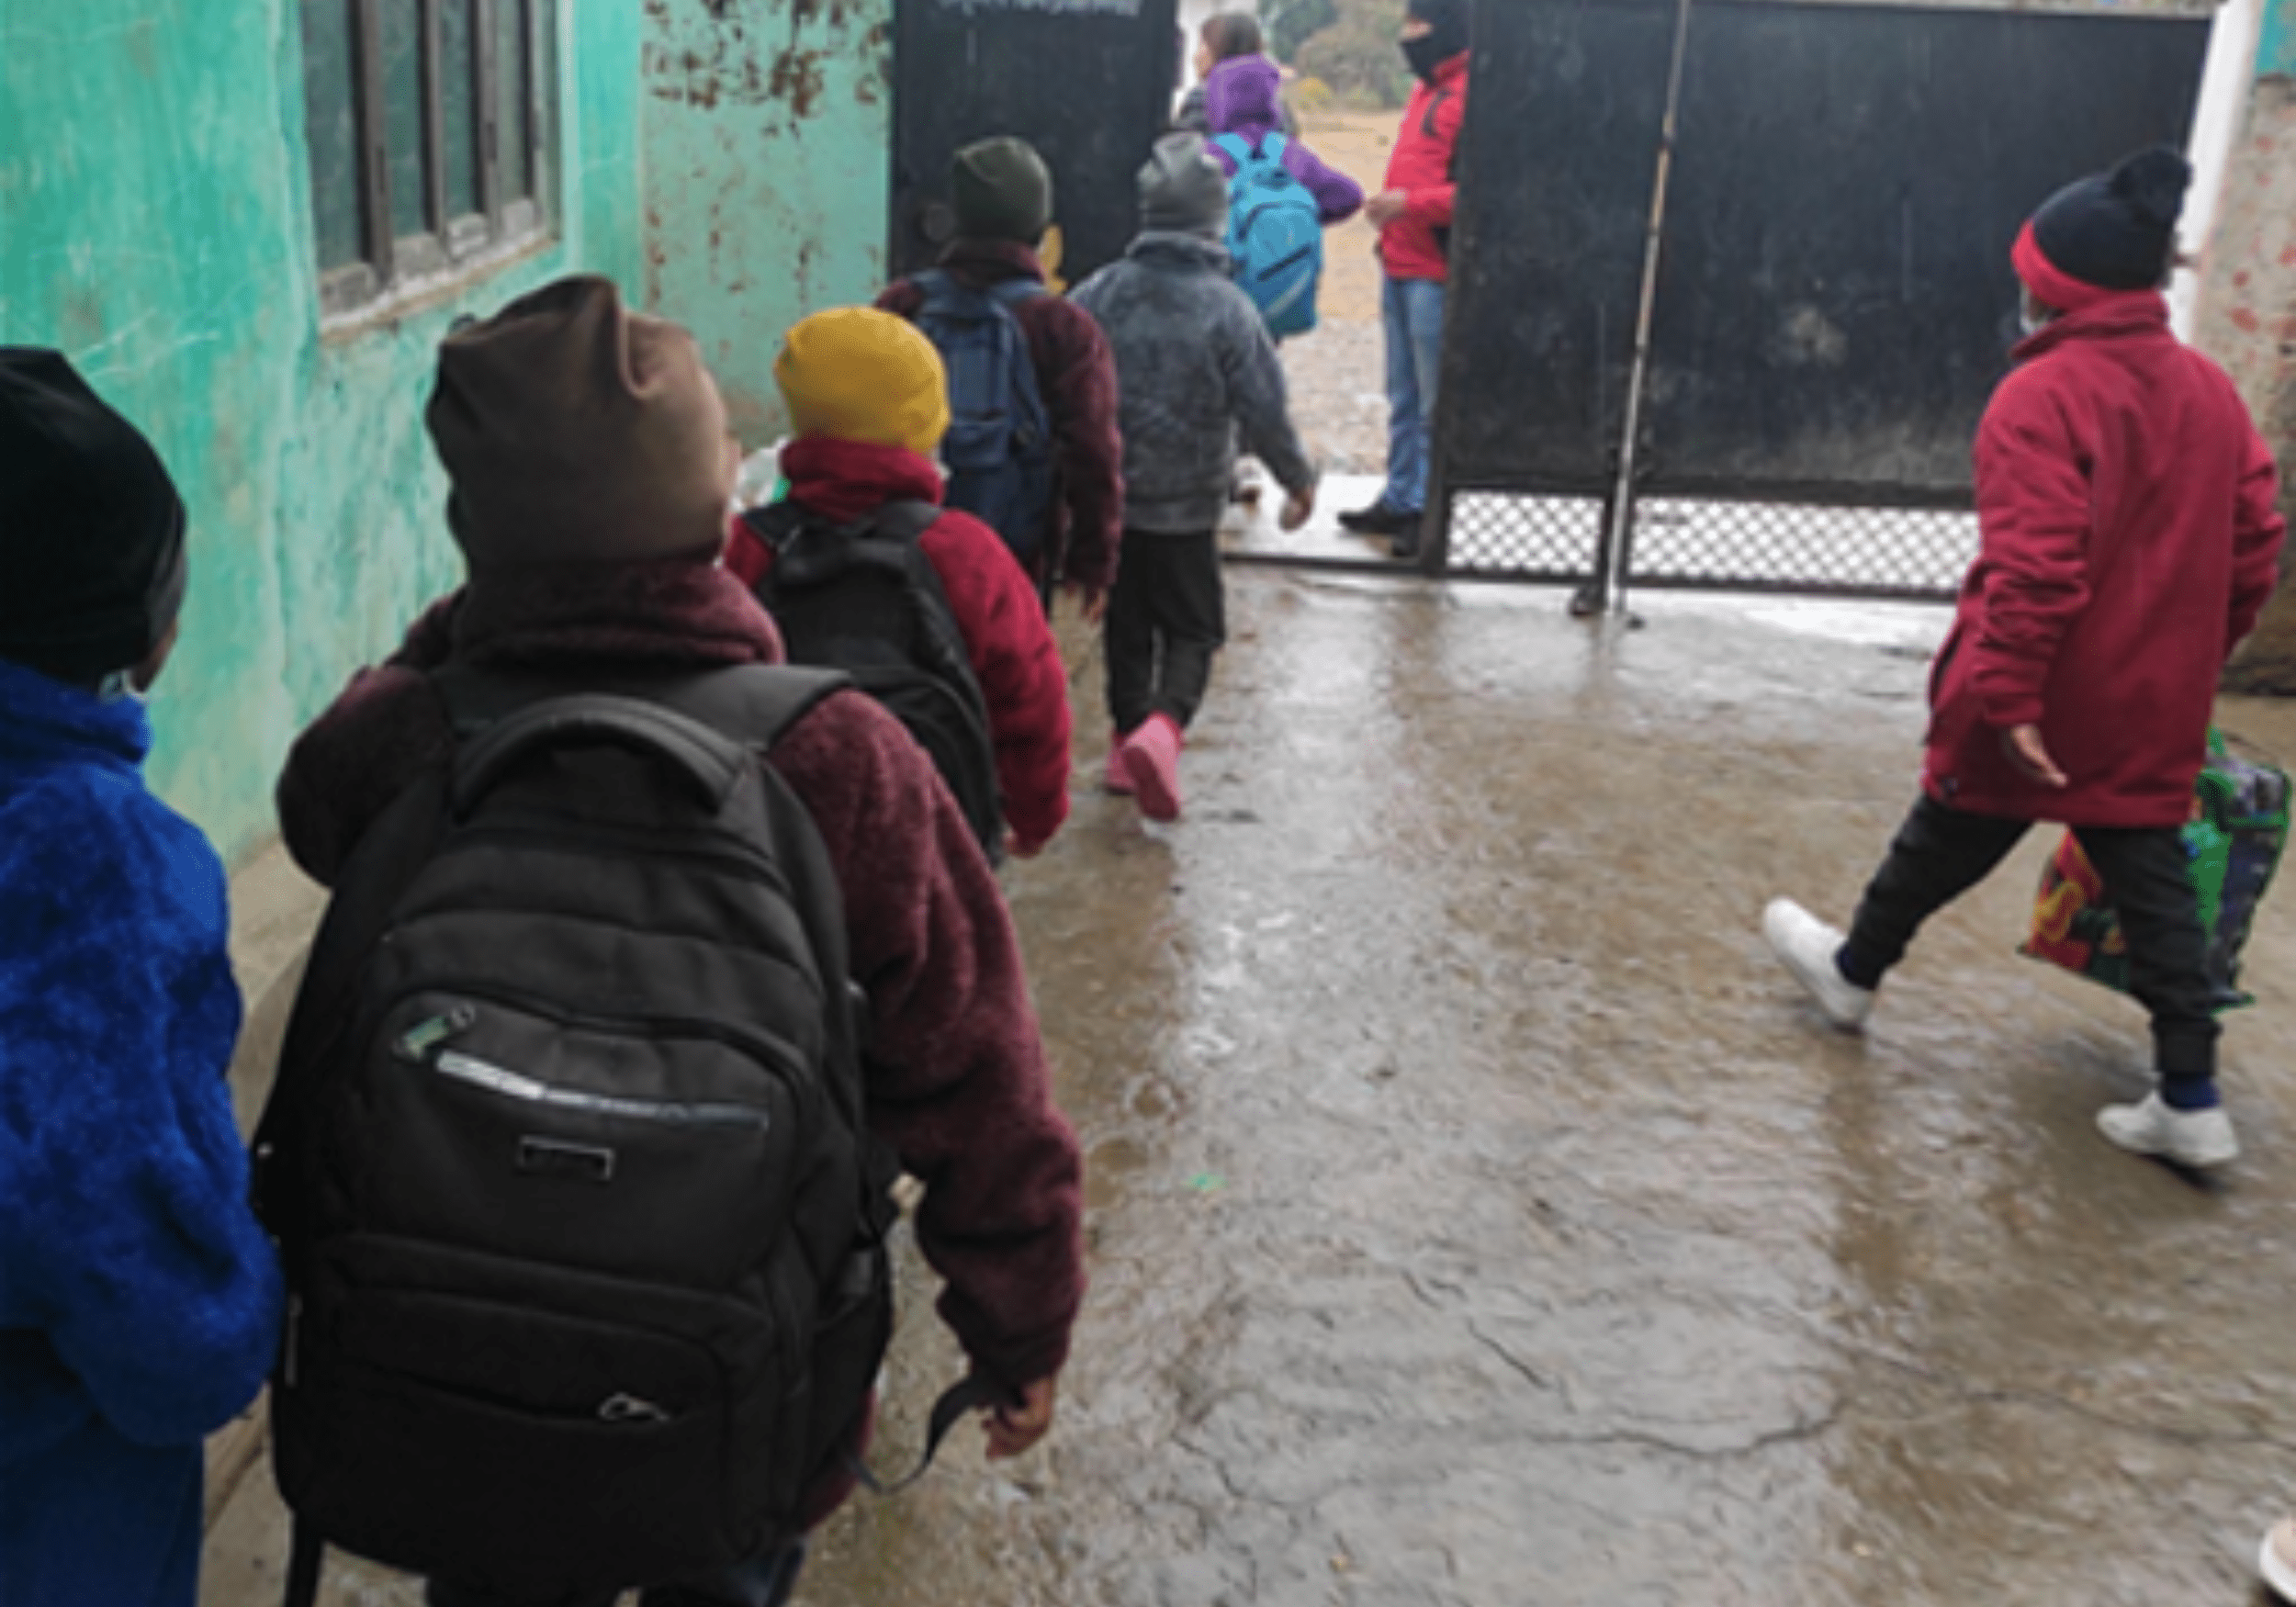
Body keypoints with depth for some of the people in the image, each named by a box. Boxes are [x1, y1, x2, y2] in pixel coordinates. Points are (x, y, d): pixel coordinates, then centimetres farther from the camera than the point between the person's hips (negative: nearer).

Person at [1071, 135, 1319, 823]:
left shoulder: (1099, 294, -4)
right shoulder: (1227, 310, -14)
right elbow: (1265, 414, -11)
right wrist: (1298, 481, 5)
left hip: (1106, 499, 3)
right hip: (1185, 507, -3)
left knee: (1126, 625, 18)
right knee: (1192, 631, 7)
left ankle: (1127, 742, 25)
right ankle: (1161, 727, -17)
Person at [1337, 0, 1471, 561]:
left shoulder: (1472, 95, -14)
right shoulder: (1429, 90, 17)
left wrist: (1408, 204, -21)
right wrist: (1389, 210, 13)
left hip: (1437, 274, -9)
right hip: (1402, 268, 10)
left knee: (1437, 407, -2)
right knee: (1403, 398, 16)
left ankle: (1435, 514, 5)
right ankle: (1400, 500, 25)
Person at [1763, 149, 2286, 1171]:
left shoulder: (2043, 396, -18)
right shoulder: (2212, 393, 5)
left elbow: (2035, 568, -25)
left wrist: (2007, 695, -22)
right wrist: (2189, 656, 20)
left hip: (2039, 706, -6)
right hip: (2156, 706, 6)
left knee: (1949, 837, 14)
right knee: (2151, 875, 9)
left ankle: (1854, 971, 36)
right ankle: (2191, 1099, 9)